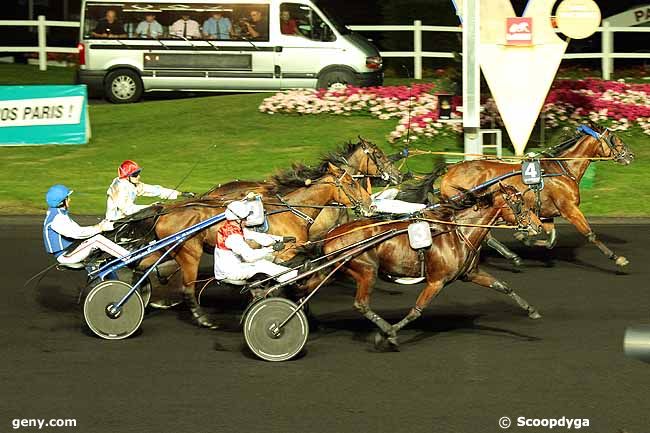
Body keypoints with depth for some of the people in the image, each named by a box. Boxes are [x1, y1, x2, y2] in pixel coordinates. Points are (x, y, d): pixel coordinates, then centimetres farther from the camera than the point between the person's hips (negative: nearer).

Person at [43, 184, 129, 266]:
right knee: (96, 239, -18)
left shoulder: (61, 214, 13)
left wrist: (98, 226, 0)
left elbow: (76, 229, 12)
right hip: (65, 256, -10)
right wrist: (99, 228, -21)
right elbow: (76, 232, -27)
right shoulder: (56, 219, -21)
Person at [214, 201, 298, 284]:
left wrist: (281, 239, 2)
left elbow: (257, 236, 6)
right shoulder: (233, 236, -28)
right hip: (228, 273, -9)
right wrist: (272, 249, -29)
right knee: (261, 264, -13)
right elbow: (249, 256, -31)